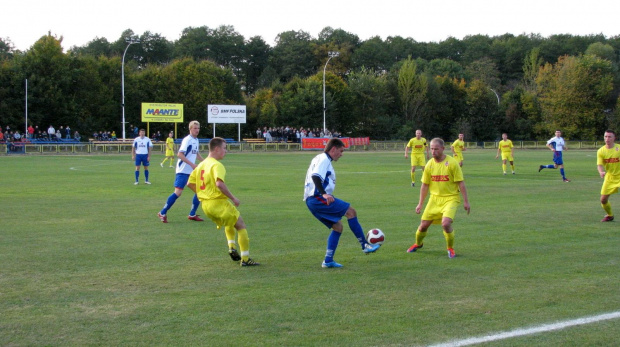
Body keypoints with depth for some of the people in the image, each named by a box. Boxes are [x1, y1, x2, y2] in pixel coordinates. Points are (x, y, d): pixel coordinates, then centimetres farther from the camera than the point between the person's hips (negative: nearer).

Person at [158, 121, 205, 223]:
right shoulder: (187, 140, -14)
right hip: (183, 171, -8)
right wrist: (192, 164, -24)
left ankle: (192, 214, 14)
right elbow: (180, 154, -22)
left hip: (193, 171, 8)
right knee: (178, 192, -12)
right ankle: (162, 213, 0)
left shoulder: (196, 140, 11)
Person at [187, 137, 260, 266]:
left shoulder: (201, 165, 12)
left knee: (229, 223, 31)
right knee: (241, 226, 3)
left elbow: (190, 183, 17)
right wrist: (233, 198, -22)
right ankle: (245, 259, 1)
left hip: (205, 204, 9)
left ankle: (231, 247, 12)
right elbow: (219, 184, -30)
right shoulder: (217, 165, -14)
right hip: (219, 202, -9)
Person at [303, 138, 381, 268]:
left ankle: (328, 261, 8)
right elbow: (315, 176, -24)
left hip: (312, 201, 11)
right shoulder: (324, 159, -8)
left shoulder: (321, 159, 24)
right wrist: (324, 194, -36)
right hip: (318, 198, -11)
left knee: (338, 227, 12)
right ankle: (365, 245, -6)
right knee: (351, 211, -11)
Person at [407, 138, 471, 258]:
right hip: (435, 198, 4)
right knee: (423, 225, 5)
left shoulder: (452, 163, -12)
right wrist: (420, 204, 9)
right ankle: (418, 243, 38)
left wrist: (466, 201, -9)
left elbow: (461, 183, -8)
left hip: (450, 198, -4)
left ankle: (450, 248, 1)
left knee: (446, 223, -25)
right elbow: (425, 185, 9)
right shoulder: (429, 164, 0)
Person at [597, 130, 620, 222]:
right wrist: (601, 172, -32)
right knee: (603, 199, 3)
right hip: (609, 177, 3)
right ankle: (609, 215, 30)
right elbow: (599, 164, -11)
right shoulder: (601, 151, -4)